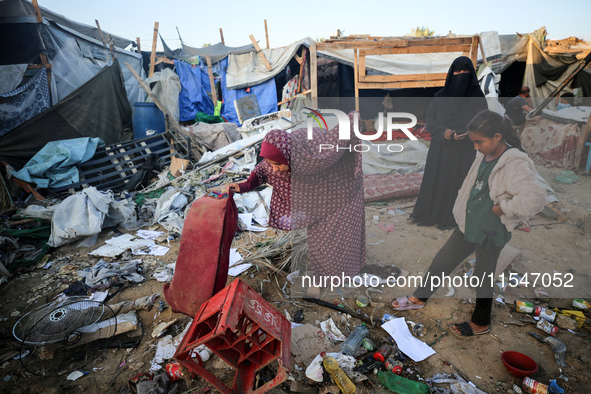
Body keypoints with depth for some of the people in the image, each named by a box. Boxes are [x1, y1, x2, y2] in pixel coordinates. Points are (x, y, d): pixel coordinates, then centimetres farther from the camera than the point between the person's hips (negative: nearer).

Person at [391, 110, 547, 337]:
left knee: (483, 278, 12)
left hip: (490, 232, -8)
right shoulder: (485, 156, 1)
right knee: (442, 260, 17)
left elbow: (535, 198, -34)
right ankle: (419, 298, 37)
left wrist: (502, 208, -24)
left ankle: (481, 324, 37)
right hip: (468, 224, 8)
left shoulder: (515, 164, -23)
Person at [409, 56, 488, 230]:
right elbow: (429, 118, 0)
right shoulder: (441, 96, 2)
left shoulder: (477, 97, -2)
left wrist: (465, 134, -23)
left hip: (463, 149, -2)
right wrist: (442, 131, -19)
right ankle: (426, 214, 24)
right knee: (433, 179, 9)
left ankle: (449, 217, 21)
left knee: (455, 181, 5)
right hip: (440, 147, 2)